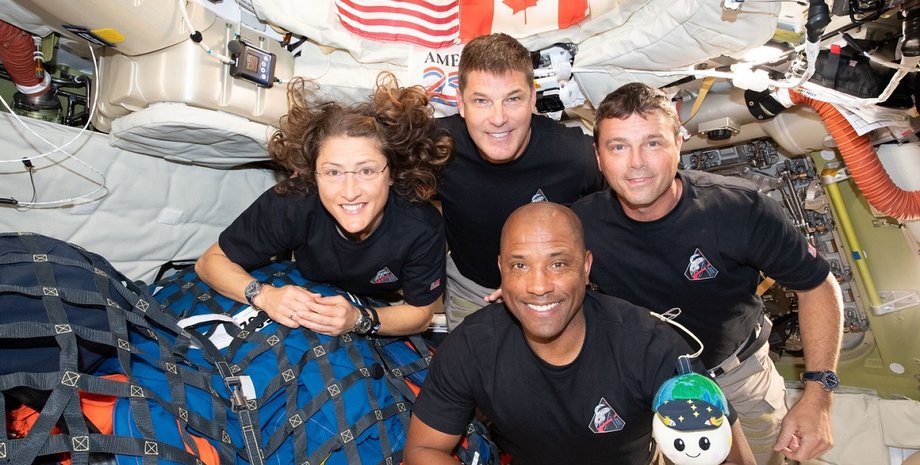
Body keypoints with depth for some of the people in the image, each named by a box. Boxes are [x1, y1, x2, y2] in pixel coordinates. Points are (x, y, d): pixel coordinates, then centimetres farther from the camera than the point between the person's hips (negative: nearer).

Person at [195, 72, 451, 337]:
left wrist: (360, 320, -34)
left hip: (382, 318, 0)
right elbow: (211, 261, -17)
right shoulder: (291, 205, -34)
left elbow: (421, 313, -15)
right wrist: (263, 296, -37)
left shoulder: (421, 228, -33)